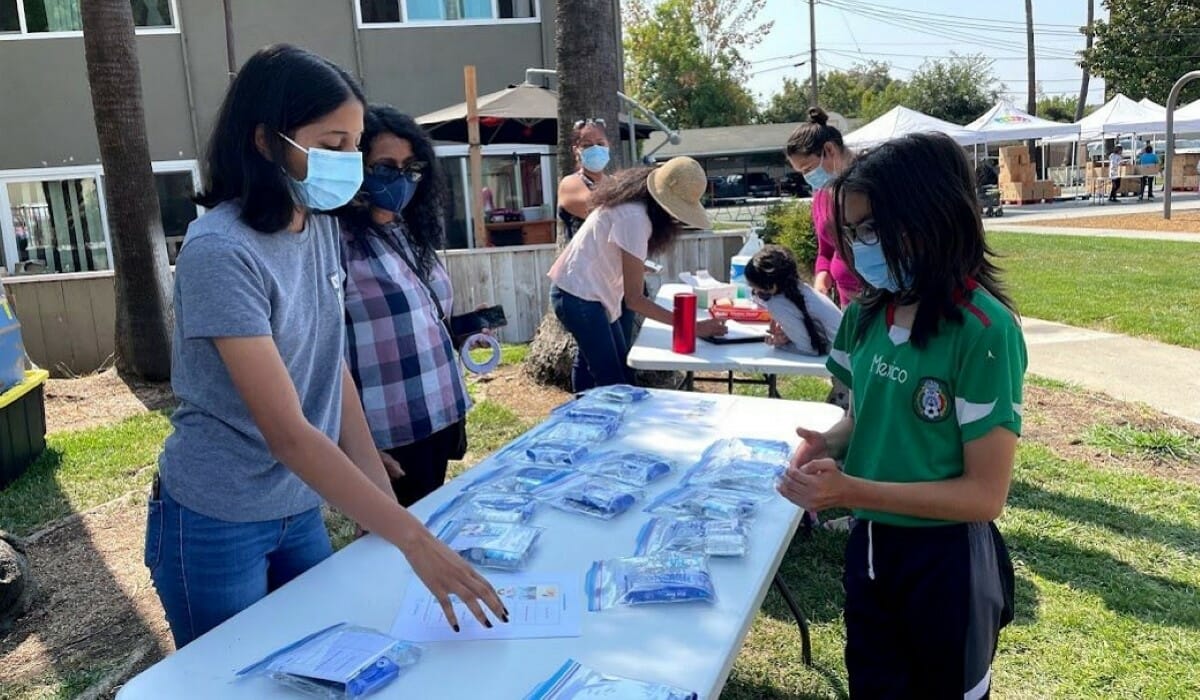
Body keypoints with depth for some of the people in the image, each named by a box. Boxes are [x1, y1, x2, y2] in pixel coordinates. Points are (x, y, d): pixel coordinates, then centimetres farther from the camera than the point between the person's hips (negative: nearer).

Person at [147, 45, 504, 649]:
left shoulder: (320, 227, -2)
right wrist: (412, 539, -32)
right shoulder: (220, 254, -25)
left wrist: (383, 501, -1)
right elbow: (287, 432, -29)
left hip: (300, 511, 6)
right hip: (215, 529, -6)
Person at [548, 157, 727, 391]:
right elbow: (634, 298, -25)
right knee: (614, 383, -9)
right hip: (579, 296, -10)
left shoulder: (635, 203, 2)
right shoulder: (634, 217, -26)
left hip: (586, 292, 10)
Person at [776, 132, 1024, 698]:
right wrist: (828, 443, -10)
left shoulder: (984, 331, -22)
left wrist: (852, 490, -28)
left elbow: (985, 494, -21)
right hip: (869, 544, 6)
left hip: (948, 561, -6)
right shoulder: (866, 315, -2)